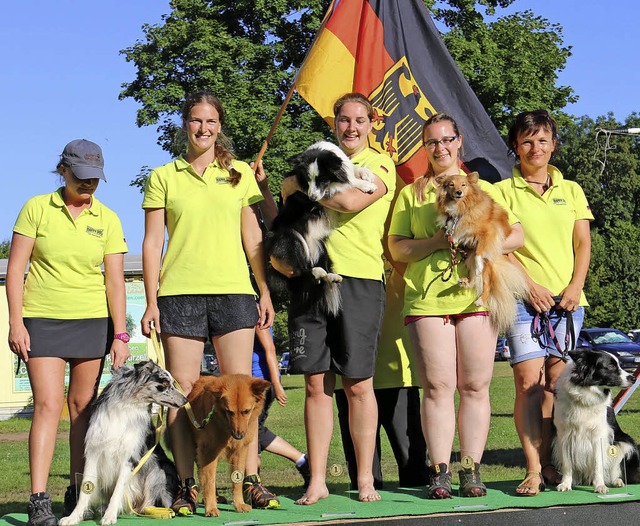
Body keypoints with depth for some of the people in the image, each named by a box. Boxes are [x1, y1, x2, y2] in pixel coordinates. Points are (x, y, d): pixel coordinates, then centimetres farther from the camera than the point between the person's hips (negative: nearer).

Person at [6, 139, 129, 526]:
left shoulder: (107, 220, 4)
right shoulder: (37, 208, 0)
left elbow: (115, 280, 2)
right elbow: (16, 268, -1)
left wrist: (120, 335, -5)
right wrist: (16, 323, -8)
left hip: (92, 320, 2)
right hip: (42, 320, -2)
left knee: (83, 406, 6)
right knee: (48, 405, -12)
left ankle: (78, 492, 17)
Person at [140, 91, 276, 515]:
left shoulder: (240, 174, 13)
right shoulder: (163, 177, 9)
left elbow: (253, 237, 13)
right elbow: (152, 242, 7)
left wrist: (266, 292, 7)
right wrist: (151, 301, 0)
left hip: (233, 290, 1)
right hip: (179, 293, -1)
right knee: (182, 388, -2)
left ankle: (251, 480, 0)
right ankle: (187, 485, 2)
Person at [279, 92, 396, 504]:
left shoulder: (380, 164, 3)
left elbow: (351, 201, -15)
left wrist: (307, 184, -2)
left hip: (359, 278, -4)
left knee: (357, 384, -1)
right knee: (316, 383, 1)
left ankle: (365, 479, 9)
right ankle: (317, 481, 5)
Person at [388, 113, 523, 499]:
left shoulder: (483, 189, 17)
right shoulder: (411, 194, 17)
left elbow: (516, 235, 10)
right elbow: (397, 248, 8)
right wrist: (436, 241, -9)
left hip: (476, 296, 0)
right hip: (426, 298, 0)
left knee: (475, 387, -2)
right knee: (438, 387, -6)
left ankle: (472, 470, 2)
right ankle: (440, 472, -4)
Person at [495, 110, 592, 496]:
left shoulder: (571, 190, 16)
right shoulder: (504, 191, 6)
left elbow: (583, 243, 12)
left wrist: (575, 286, -3)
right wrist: (529, 284, -11)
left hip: (567, 299, 3)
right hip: (524, 298, -3)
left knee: (556, 383, 0)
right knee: (528, 381, -12)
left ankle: (547, 463, 8)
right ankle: (533, 469, -10)